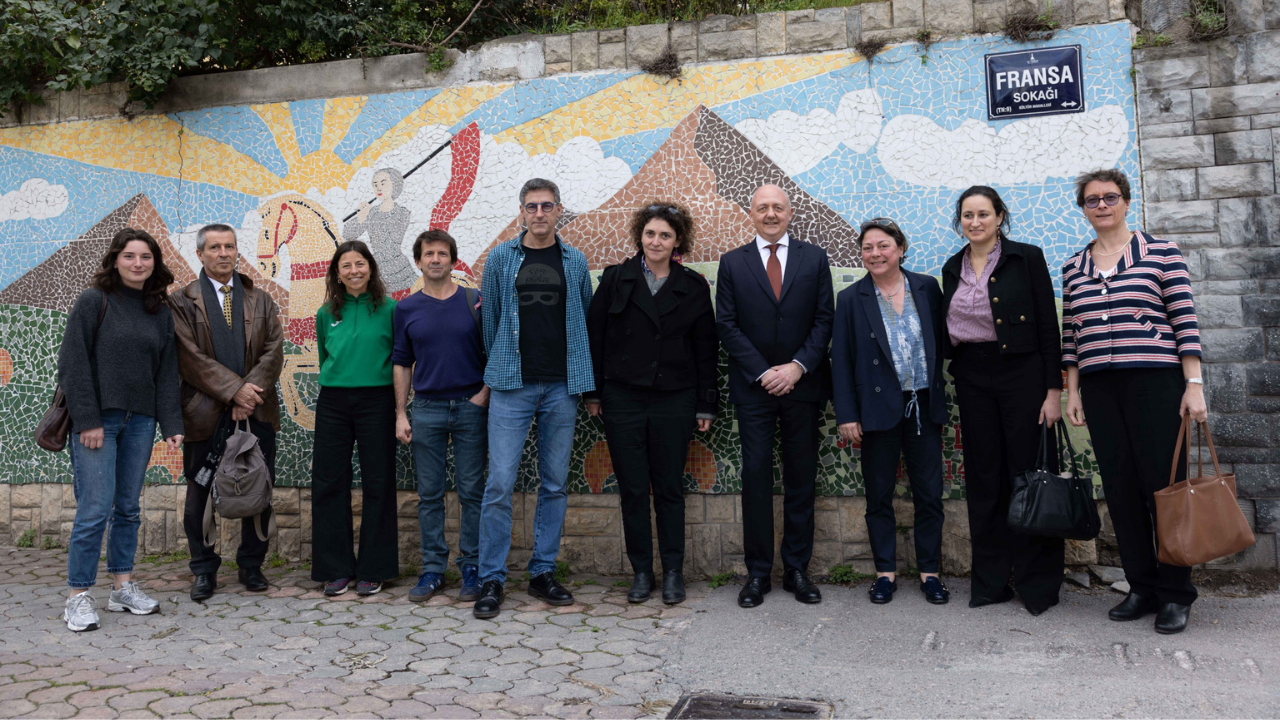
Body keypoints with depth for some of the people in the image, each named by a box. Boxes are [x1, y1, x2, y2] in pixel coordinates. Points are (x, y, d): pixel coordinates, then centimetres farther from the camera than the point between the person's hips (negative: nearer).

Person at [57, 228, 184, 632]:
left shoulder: (160, 312, 11)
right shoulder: (93, 302, -2)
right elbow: (73, 365, -7)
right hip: (96, 420, -5)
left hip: (140, 421, 5)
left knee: (128, 507, 10)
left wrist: (171, 424, 3)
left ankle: (123, 587, 19)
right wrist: (88, 420, -13)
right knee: (96, 508, -7)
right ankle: (78, 597, 5)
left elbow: (167, 372, 11)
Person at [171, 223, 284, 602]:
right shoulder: (181, 302, 3)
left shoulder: (261, 300, 12)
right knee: (200, 496, 6)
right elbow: (190, 357, -7)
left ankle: (251, 565, 21)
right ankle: (204, 570, 19)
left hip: (256, 412, 2)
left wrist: (251, 392, -12)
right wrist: (234, 390, -15)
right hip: (205, 412, -2)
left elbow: (274, 350, 2)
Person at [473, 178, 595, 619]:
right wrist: (497, 369, 12)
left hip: (561, 387, 2)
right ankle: (491, 579, 6)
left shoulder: (575, 262, 8)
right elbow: (490, 319, 10)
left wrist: (585, 381, 10)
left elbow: (586, 319, 13)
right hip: (512, 386, -1)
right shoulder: (501, 259, 5)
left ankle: (543, 573, 19)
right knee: (500, 483, -5)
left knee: (554, 484, 7)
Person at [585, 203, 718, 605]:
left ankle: (673, 572, 18)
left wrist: (705, 405, 2)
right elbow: (594, 337, 5)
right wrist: (593, 392, 2)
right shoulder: (615, 279, 4)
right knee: (632, 489, 5)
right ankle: (642, 572, 18)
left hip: (674, 401, 0)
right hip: (623, 400, 0)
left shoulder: (694, 287, 4)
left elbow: (706, 350, 5)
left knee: (669, 489, 6)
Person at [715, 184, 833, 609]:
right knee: (756, 478, 0)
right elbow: (727, 325, 0)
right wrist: (762, 372, -8)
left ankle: (796, 569, 17)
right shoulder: (733, 262, 5)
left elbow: (824, 319, 3)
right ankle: (757, 572, 10)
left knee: (801, 478, 6)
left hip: (803, 383, 1)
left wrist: (798, 366, -10)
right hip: (753, 386, -1)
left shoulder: (814, 259, 7)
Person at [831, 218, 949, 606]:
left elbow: (942, 341, 9)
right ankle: (885, 571, 20)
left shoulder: (927, 287, 4)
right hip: (879, 409, -1)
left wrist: (940, 392, 3)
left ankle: (930, 572, 19)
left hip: (924, 406, 2)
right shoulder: (851, 299, -1)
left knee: (929, 493, 6)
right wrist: (846, 414, -7)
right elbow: (841, 361, -2)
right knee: (879, 495, 7)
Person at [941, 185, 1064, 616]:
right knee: (983, 480, 7)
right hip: (972, 380, 4)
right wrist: (955, 389, 8)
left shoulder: (1027, 258, -2)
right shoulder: (952, 269, 11)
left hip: (1022, 374, -4)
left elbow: (1049, 326, -5)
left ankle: (1038, 584, 11)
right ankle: (991, 582, 18)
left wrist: (1053, 390, -10)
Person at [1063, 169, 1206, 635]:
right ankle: (1142, 588, 17)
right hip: (1098, 388, 4)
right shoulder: (1074, 267, 13)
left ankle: (1175, 595, 9)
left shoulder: (1161, 253, 2)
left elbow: (1185, 321, -2)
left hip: (1155, 382, -4)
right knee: (1120, 488, 6)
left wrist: (1194, 385, -8)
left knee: (1163, 483, -3)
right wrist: (1072, 391, 9)